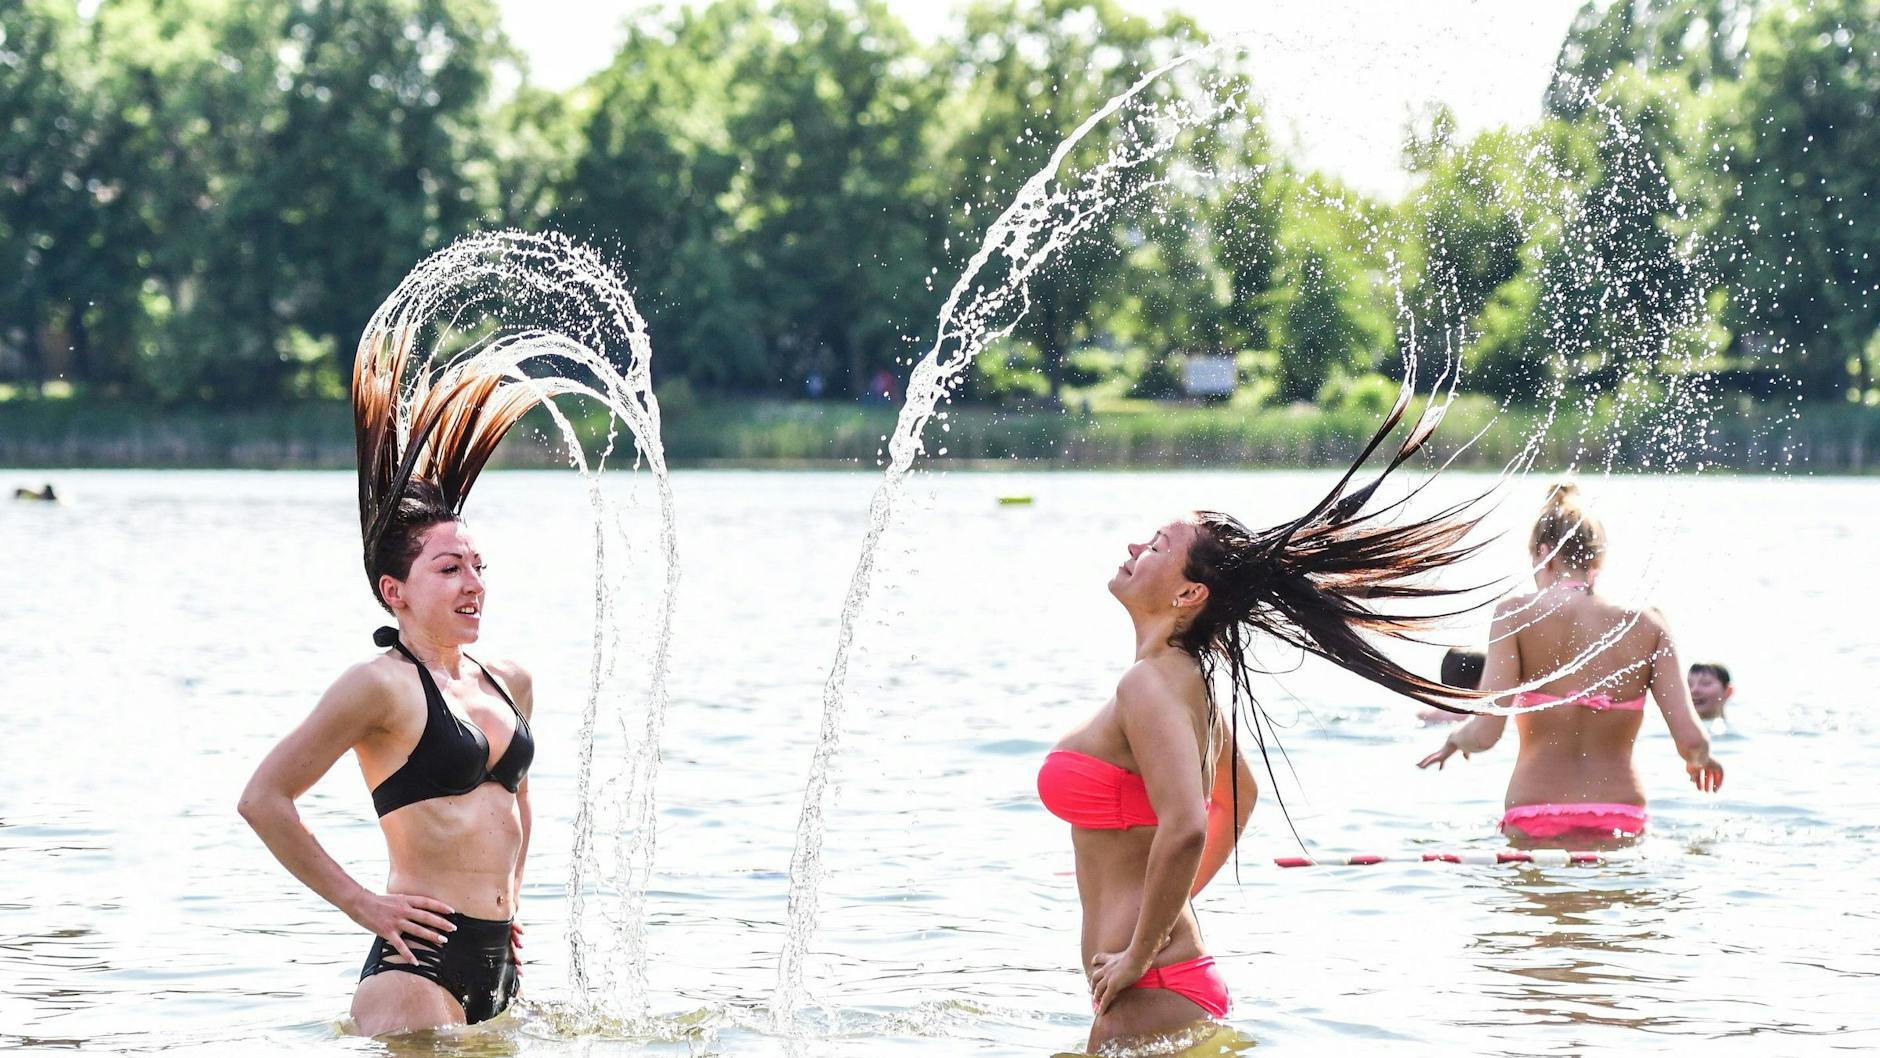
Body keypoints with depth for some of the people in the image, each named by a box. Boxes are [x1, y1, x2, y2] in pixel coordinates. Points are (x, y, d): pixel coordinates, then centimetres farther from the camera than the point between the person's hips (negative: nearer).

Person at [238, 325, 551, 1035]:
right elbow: (263, 799, -9)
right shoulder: (383, 685, -8)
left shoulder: (510, 684, 13)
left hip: (496, 960, 8)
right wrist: (359, 903, -7)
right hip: (419, 960, -8)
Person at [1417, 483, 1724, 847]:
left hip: (1535, 829, -1)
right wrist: (1700, 758, 23)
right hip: (1619, 827, 2)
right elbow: (1692, 740, -1)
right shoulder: (1646, 626, 5)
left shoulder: (1517, 616, 0)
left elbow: (1485, 733, -8)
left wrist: (1456, 738, 15)